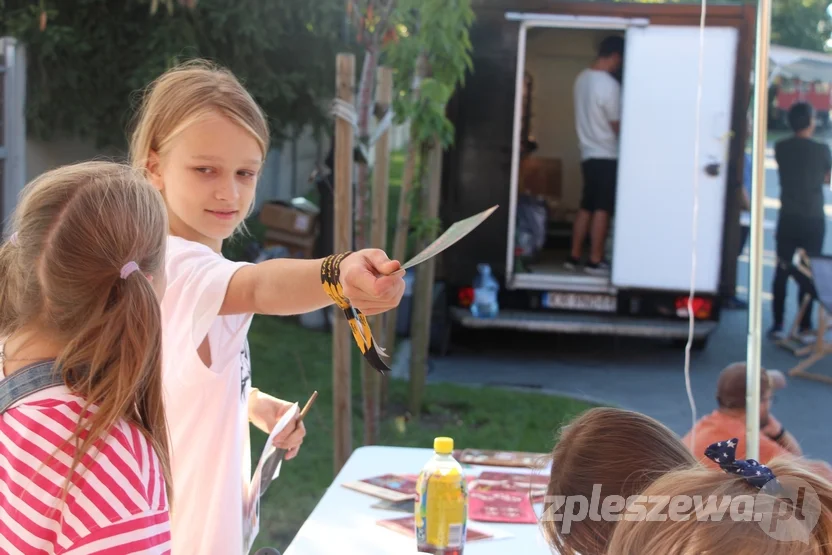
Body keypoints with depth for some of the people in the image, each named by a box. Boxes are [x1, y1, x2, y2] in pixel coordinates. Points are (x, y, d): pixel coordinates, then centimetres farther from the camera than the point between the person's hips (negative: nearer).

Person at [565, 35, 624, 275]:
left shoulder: (583, 78, 8)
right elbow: (617, 125, -13)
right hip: (606, 156, -8)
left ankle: (574, 256, 16)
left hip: (588, 153, 8)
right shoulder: (609, 85, -19)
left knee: (586, 207, 13)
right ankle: (595, 260, 1)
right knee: (602, 209, -3)